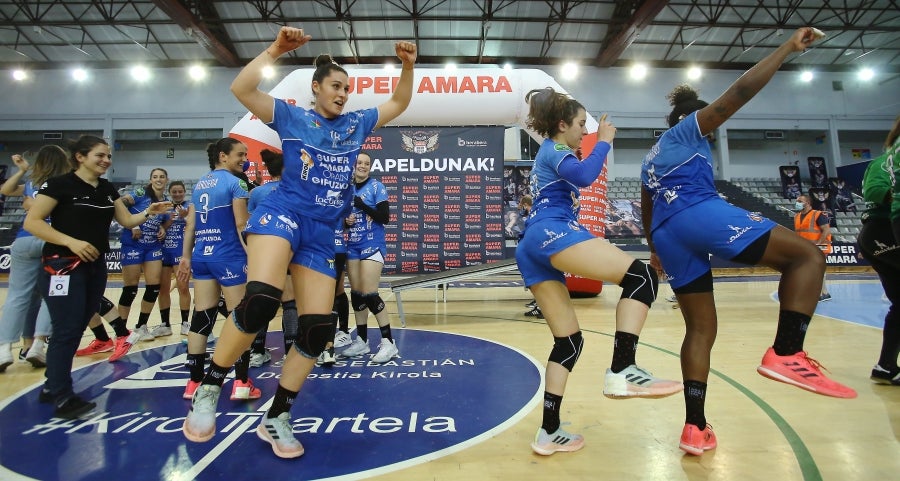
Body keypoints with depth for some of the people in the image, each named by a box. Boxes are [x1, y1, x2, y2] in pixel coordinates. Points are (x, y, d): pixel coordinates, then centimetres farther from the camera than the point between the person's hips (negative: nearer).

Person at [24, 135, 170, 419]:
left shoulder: (108, 189, 11)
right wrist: (71, 241, -21)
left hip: (96, 266, 7)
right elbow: (31, 222, -12)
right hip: (64, 266, -7)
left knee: (77, 329, 12)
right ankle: (63, 398, 0)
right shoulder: (59, 184, -9)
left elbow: (127, 220, 10)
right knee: (66, 331, -8)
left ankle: (52, 386, 25)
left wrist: (148, 213, -9)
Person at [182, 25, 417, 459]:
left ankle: (276, 418, 13)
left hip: (322, 234, 5)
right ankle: (208, 389, -6)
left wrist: (408, 65, 7)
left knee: (319, 328, -4)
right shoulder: (291, 117, 7)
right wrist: (275, 50, -12)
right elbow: (240, 89, -6)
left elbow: (399, 104, 22)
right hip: (282, 214, -4)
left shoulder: (356, 125, 17)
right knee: (261, 300, -30)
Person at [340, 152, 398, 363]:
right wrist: (344, 221, -3)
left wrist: (361, 204, -18)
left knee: (369, 294, -12)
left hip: (372, 247, -6)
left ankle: (388, 343, -4)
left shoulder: (377, 187, -4)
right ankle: (361, 341, 20)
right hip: (352, 247, 6)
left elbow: (384, 217, -12)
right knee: (356, 294, 8)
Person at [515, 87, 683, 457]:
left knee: (568, 340, 8)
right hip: (551, 232, -10)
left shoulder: (547, 154, 34)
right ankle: (622, 371, -29)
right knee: (641, 276, -16)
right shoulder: (555, 150, 6)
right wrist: (604, 142, 1)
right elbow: (584, 176, -14)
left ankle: (549, 433, 7)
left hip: (530, 248, 10)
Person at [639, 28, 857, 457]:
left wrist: (656, 249, 50)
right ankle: (786, 354, -19)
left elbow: (646, 212, 39)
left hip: (667, 233, 8)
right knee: (807, 256, 0)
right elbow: (739, 92, 1)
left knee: (701, 328, 9)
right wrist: (788, 47, 9)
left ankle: (695, 428, 4)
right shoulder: (689, 128, 16)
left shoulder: (651, 159, 35)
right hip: (701, 213, -7)